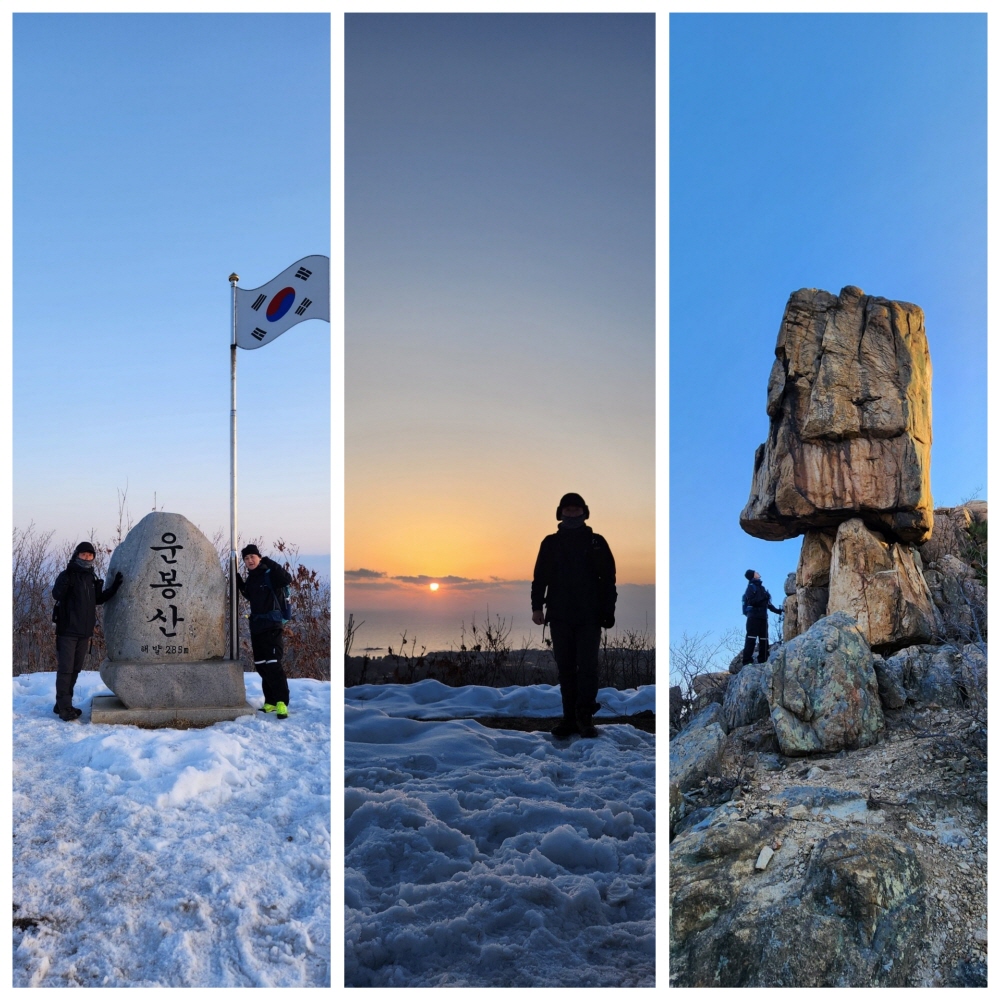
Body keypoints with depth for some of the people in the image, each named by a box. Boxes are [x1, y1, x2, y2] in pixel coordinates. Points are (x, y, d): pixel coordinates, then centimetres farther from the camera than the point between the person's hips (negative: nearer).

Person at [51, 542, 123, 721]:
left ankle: (63, 704, 21)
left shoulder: (93, 578, 12)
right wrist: (64, 581, -40)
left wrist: (115, 587, 13)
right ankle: (64, 708, -2)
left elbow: (98, 599, 24)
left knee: (75, 669, 12)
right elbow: (57, 593, -24)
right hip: (67, 630, -7)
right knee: (65, 669, -6)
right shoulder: (67, 575, -7)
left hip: (85, 632, 7)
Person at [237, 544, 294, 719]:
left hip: (272, 626, -8)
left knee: (273, 665, -14)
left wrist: (271, 564, -30)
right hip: (256, 627, 8)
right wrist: (238, 581, 18)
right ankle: (271, 701, 18)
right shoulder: (250, 578, 14)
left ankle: (281, 703, -12)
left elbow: (287, 579, -25)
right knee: (261, 666, 10)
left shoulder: (269, 574, -7)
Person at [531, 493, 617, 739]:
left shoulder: (596, 542, 6)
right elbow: (540, 577, 7)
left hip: (589, 616, -1)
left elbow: (608, 579, 5)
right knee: (565, 668, 5)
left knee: (587, 666, -6)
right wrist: (537, 606, -4)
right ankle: (570, 717, 10)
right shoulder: (551, 543, 9)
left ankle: (584, 716, 3)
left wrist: (608, 611, -1)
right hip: (559, 615, 2)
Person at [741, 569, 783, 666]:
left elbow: (768, 603, 24)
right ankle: (747, 662, -16)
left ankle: (763, 661, 6)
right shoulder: (751, 587, 0)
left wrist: (778, 611, 17)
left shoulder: (761, 587, 22)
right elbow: (751, 601, -13)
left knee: (764, 639, 4)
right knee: (751, 639, -13)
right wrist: (763, 598, -16)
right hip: (754, 616, -8)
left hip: (763, 617, 8)